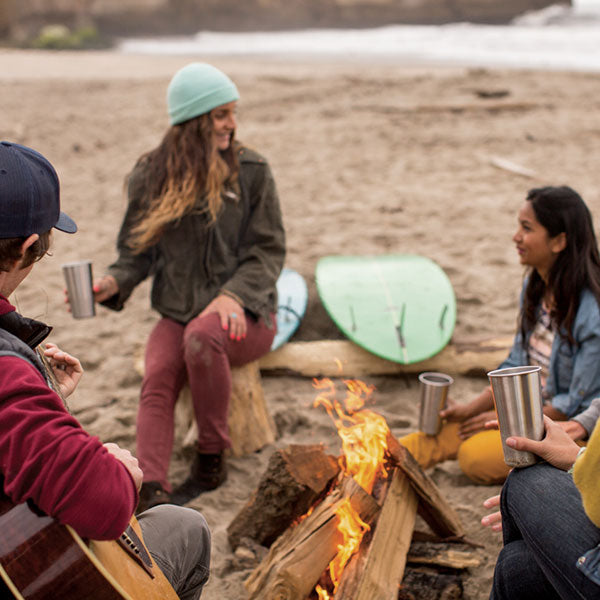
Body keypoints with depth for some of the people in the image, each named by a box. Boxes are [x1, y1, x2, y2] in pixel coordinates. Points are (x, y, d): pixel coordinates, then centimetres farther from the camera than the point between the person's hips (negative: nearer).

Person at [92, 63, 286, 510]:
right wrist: (115, 283, -12)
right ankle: (151, 488, -36)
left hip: (245, 314, -2)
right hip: (177, 313, 2)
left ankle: (212, 460, -18)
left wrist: (234, 294, -20)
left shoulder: (251, 171, 0)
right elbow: (139, 249, 10)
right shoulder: (152, 176, 6)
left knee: (203, 335, -35)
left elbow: (269, 250, -2)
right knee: (157, 377, -27)